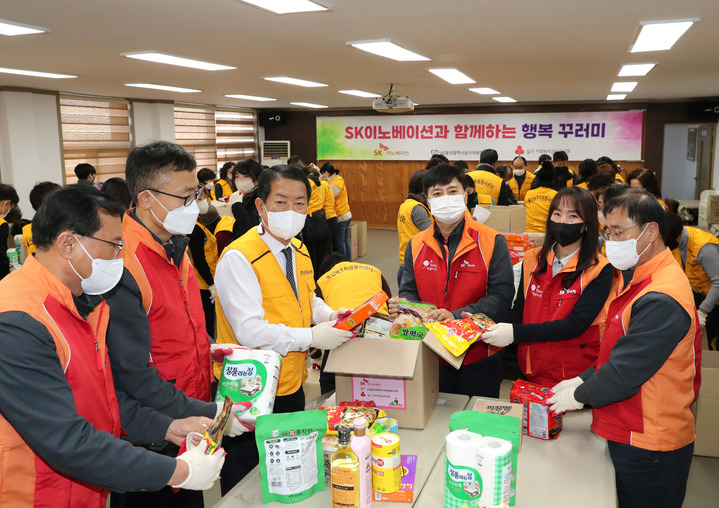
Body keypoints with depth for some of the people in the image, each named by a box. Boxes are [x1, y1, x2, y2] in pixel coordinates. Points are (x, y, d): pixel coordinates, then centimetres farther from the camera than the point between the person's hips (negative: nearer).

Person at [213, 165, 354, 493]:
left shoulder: (299, 250, 6)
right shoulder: (238, 258, -20)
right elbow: (250, 332, -25)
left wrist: (332, 316, -1)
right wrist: (312, 337, -23)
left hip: (292, 387, 8)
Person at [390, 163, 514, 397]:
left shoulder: (492, 242, -8)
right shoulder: (416, 245, 4)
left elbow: (501, 297, -14)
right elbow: (410, 291, 7)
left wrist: (456, 316, -26)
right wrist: (402, 306, -17)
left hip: (478, 359, -3)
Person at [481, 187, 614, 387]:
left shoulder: (600, 270, -11)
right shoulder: (532, 260, 4)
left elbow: (576, 325, -20)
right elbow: (519, 311, 6)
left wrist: (515, 333, -29)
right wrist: (489, 325, -14)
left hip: (576, 376, -4)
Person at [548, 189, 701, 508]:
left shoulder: (661, 300, -26)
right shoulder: (638, 280, 9)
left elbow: (626, 371, -25)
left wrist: (579, 396, -10)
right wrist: (582, 380, 4)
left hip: (649, 445, -9)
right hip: (629, 433, 9)